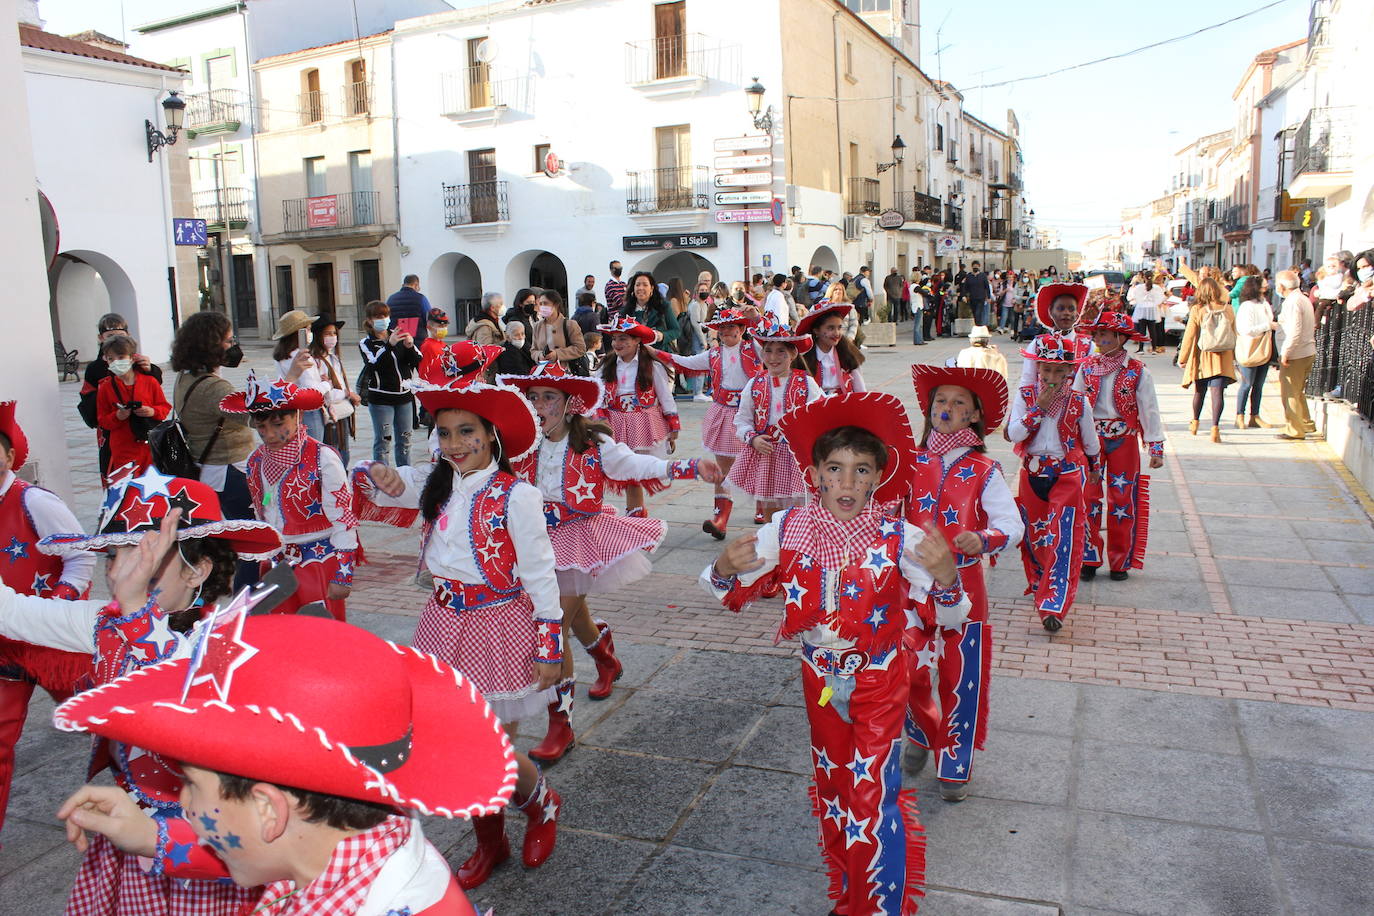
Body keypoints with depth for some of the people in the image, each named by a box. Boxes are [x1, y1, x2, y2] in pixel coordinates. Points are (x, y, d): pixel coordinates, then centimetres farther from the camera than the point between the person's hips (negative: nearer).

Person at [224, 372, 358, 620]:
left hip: (321, 561, -6)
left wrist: (343, 576, -13)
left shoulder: (322, 458, -15)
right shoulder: (255, 462, 3)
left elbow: (343, 522, -13)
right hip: (275, 564, 6)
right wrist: (263, 561, 19)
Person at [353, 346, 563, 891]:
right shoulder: (435, 483, 1)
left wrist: (550, 648, -11)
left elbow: (540, 576, -13)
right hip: (447, 624, 6)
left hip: (502, 629, -6)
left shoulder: (515, 496, -16)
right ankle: (489, 842, 37)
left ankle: (542, 805, 33)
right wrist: (379, 476, -21)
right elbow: (368, 485, 4)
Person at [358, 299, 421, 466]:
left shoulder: (398, 336, 8)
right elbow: (374, 364, -19)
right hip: (381, 399, -4)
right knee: (382, 441, -3)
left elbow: (418, 361, 2)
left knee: (404, 440, 11)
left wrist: (410, 347, -17)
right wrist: (389, 345, -30)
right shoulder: (366, 343, -1)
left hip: (404, 395, 4)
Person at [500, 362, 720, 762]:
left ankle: (560, 725, 2)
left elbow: (637, 465, -15)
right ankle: (608, 663, 58)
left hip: (580, 538, -5)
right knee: (576, 618, 24)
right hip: (542, 542, 5)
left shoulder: (593, 444, -13)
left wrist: (691, 467, -27)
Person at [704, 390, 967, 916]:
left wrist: (945, 577, -36)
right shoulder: (789, 531, -13)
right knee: (832, 791, 19)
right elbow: (734, 595, -3)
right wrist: (725, 570, -27)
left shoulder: (898, 538, -19)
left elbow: (950, 617, -14)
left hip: (879, 680, -3)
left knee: (872, 798, -4)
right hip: (820, 679, 3)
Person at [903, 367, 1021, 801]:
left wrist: (984, 540, -29)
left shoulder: (984, 472, -4)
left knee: (961, 678, 5)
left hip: (961, 587, -2)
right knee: (909, 670, 3)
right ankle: (922, 734, 35)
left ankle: (955, 766, 24)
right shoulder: (912, 463, 2)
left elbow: (1013, 526, -10)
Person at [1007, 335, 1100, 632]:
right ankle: (1040, 583, 38)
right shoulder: (1025, 396, -3)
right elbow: (1014, 434, -14)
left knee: (1064, 539, -10)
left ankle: (1053, 606, -11)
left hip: (1068, 474, -2)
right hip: (1033, 473, 2)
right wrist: (1039, 407, -20)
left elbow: (1089, 438, 11)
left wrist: (1093, 468, 22)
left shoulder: (1078, 400, -3)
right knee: (1034, 533, 13)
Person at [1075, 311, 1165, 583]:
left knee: (1122, 500, 5)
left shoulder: (1138, 372, -5)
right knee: (1088, 499, -1)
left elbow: (1149, 410, -2)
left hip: (1124, 441, -1)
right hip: (1091, 440, 1)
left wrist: (1156, 447, -4)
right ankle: (1089, 559, 10)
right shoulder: (1087, 368, 1)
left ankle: (1120, 561, 18)